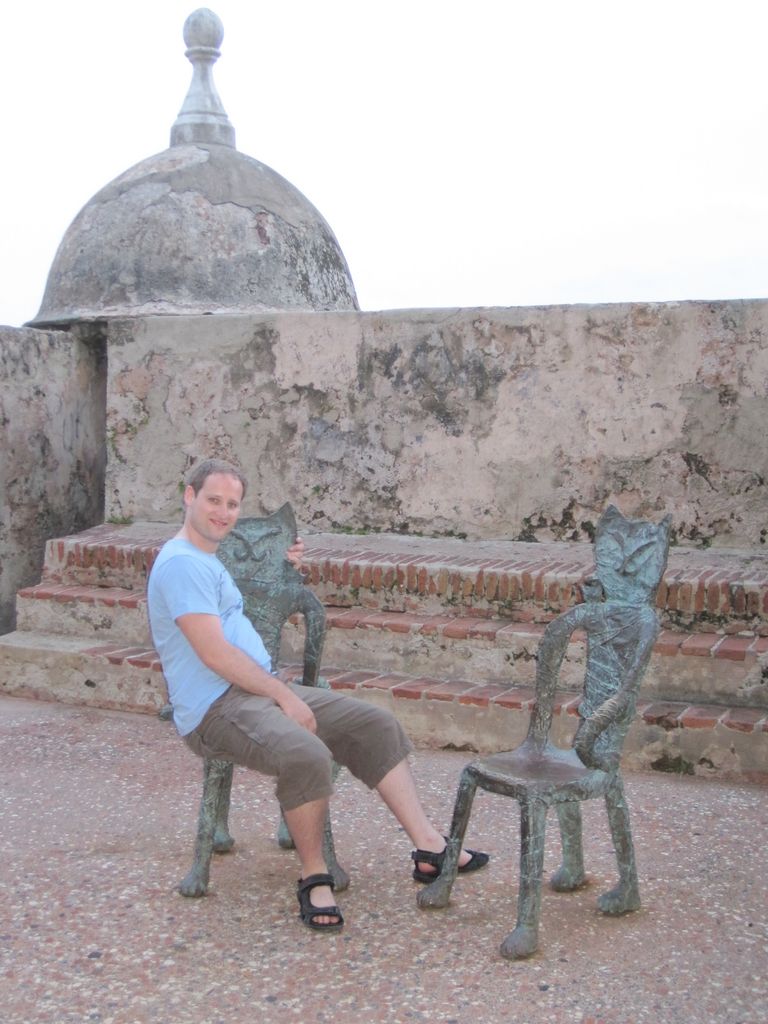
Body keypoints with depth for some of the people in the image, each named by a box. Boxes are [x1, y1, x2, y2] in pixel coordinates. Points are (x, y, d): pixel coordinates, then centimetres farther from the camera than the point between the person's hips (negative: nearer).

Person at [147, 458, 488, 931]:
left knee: (376, 725, 2)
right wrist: (283, 695, -16)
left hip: (261, 688, 11)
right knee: (307, 755, -37)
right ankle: (314, 876, -15)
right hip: (216, 706, -10)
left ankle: (429, 847, -1)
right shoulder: (181, 563, -14)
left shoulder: (208, 560, 19)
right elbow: (215, 654, -21)